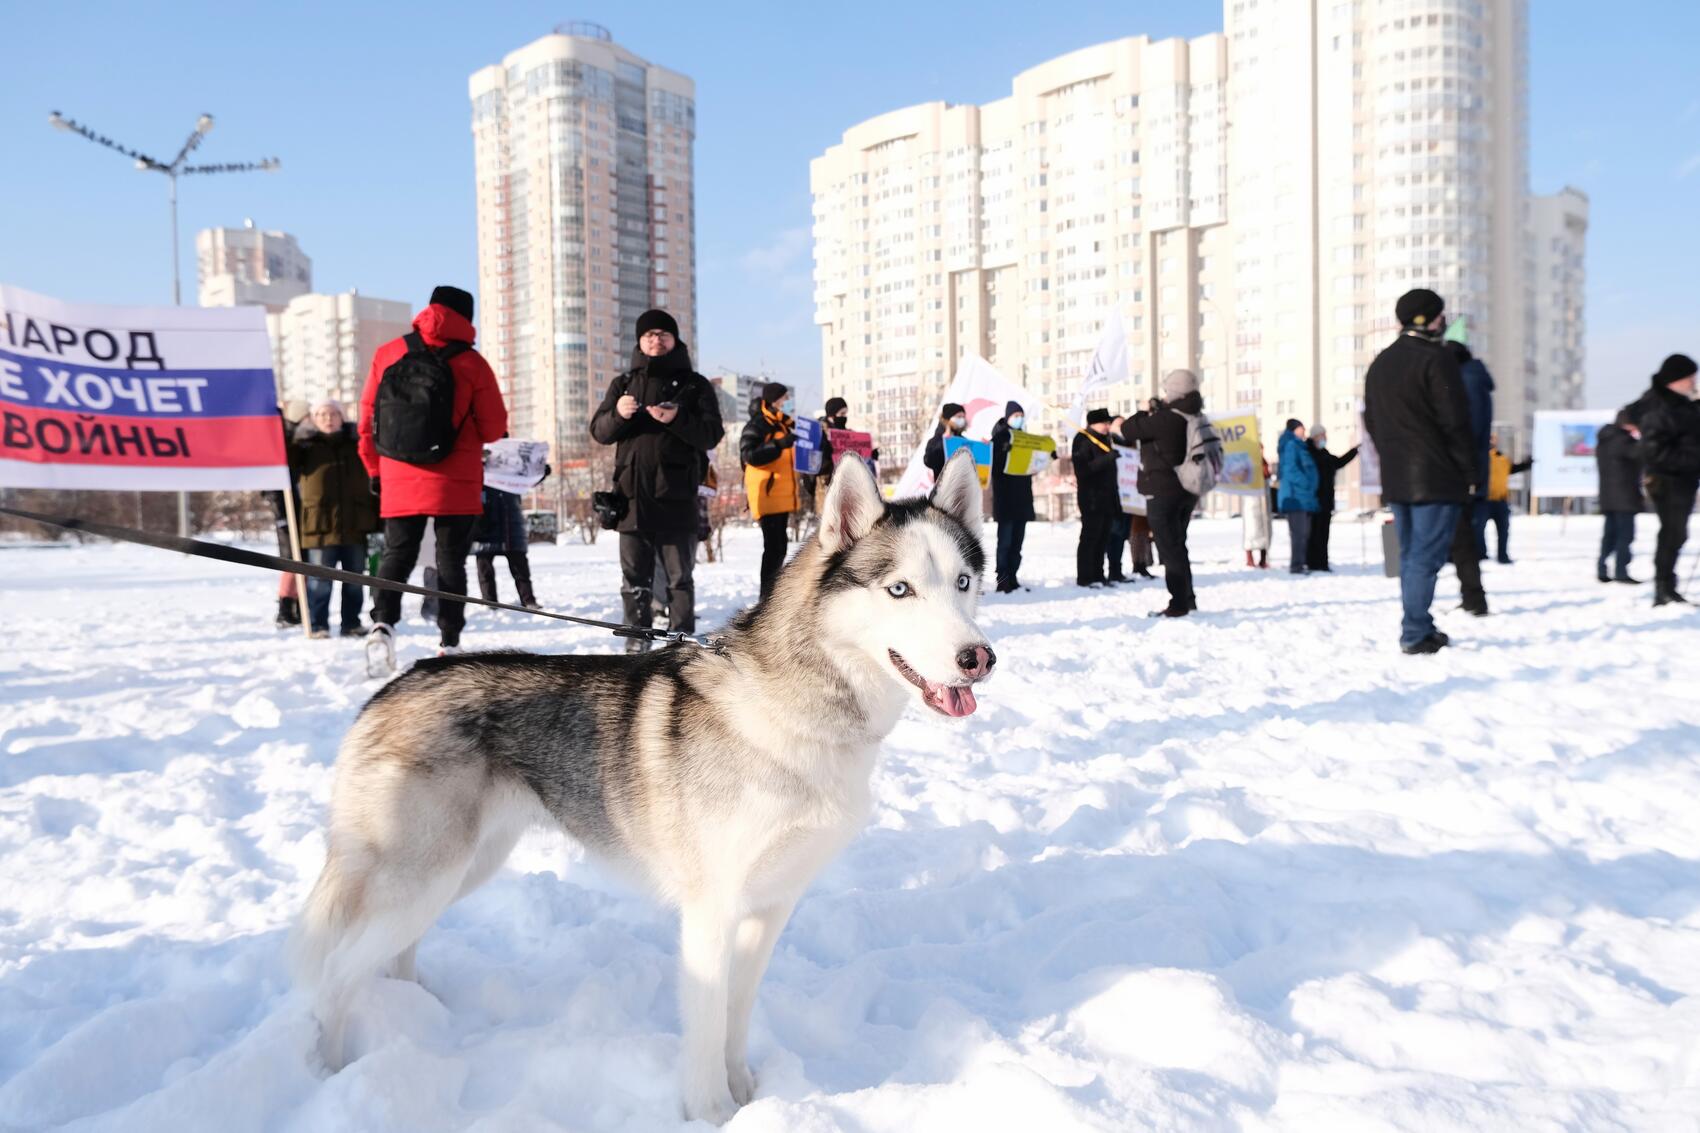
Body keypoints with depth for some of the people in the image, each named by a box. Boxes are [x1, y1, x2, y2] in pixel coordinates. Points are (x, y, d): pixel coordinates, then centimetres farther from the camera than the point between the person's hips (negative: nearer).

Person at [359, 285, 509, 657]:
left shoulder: (387, 354, 3)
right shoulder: (471, 363, -6)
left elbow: (368, 418, 7)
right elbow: (494, 429, -1)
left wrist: (374, 469, 17)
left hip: (399, 483, 2)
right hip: (455, 486, -2)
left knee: (397, 555, 13)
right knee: (451, 561, 7)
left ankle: (383, 620, -10)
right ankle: (450, 643, 8)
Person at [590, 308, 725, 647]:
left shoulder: (695, 385, 8)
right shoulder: (623, 384, 16)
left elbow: (712, 434, -2)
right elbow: (599, 431, 9)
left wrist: (678, 419, -20)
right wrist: (618, 415, -12)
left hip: (676, 495, -2)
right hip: (632, 494, 2)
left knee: (680, 576, 1)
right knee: (635, 577, 6)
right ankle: (637, 638, 14)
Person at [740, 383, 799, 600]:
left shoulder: (784, 425, 20)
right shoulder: (757, 424, -9)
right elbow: (748, 455, -22)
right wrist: (779, 445, -26)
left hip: (782, 495, 9)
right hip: (767, 495, -9)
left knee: (779, 545, 13)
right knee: (774, 546, -11)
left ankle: (772, 594, 22)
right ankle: (767, 597, -8)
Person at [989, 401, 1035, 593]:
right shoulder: (1000, 436, -4)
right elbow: (994, 463, -14)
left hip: (1022, 495, 7)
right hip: (1005, 495, -6)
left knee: (1017, 540, 8)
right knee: (1005, 540, -8)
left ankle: (1013, 578, 13)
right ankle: (1002, 581, -6)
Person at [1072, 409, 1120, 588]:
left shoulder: (1104, 440, 18)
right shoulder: (1084, 440, -9)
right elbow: (1083, 469, -19)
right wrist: (1108, 458, -26)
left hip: (1106, 498, 8)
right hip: (1091, 498, -8)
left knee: (1102, 538, 9)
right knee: (1090, 538, -7)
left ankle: (1097, 576, 14)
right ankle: (1085, 578, -4)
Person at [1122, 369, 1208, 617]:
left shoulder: (1165, 418, -20)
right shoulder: (1194, 417, 7)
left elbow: (1128, 431, -14)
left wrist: (1144, 411, 2)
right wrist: (1156, 410, 12)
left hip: (1163, 491, -9)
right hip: (1187, 491, 9)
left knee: (1169, 548, -4)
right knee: (1177, 545, 19)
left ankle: (1179, 604, -3)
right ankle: (1187, 599, 26)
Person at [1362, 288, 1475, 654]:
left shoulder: (1380, 363, 15)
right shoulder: (1435, 359, -11)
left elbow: (1372, 422, 18)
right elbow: (1454, 422, -13)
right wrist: (1468, 472, -7)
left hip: (1396, 478, 8)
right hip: (1436, 477, -8)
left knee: (1410, 554, 14)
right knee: (1426, 555, -6)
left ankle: (1417, 627, 19)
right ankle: (1416, 634, -7)